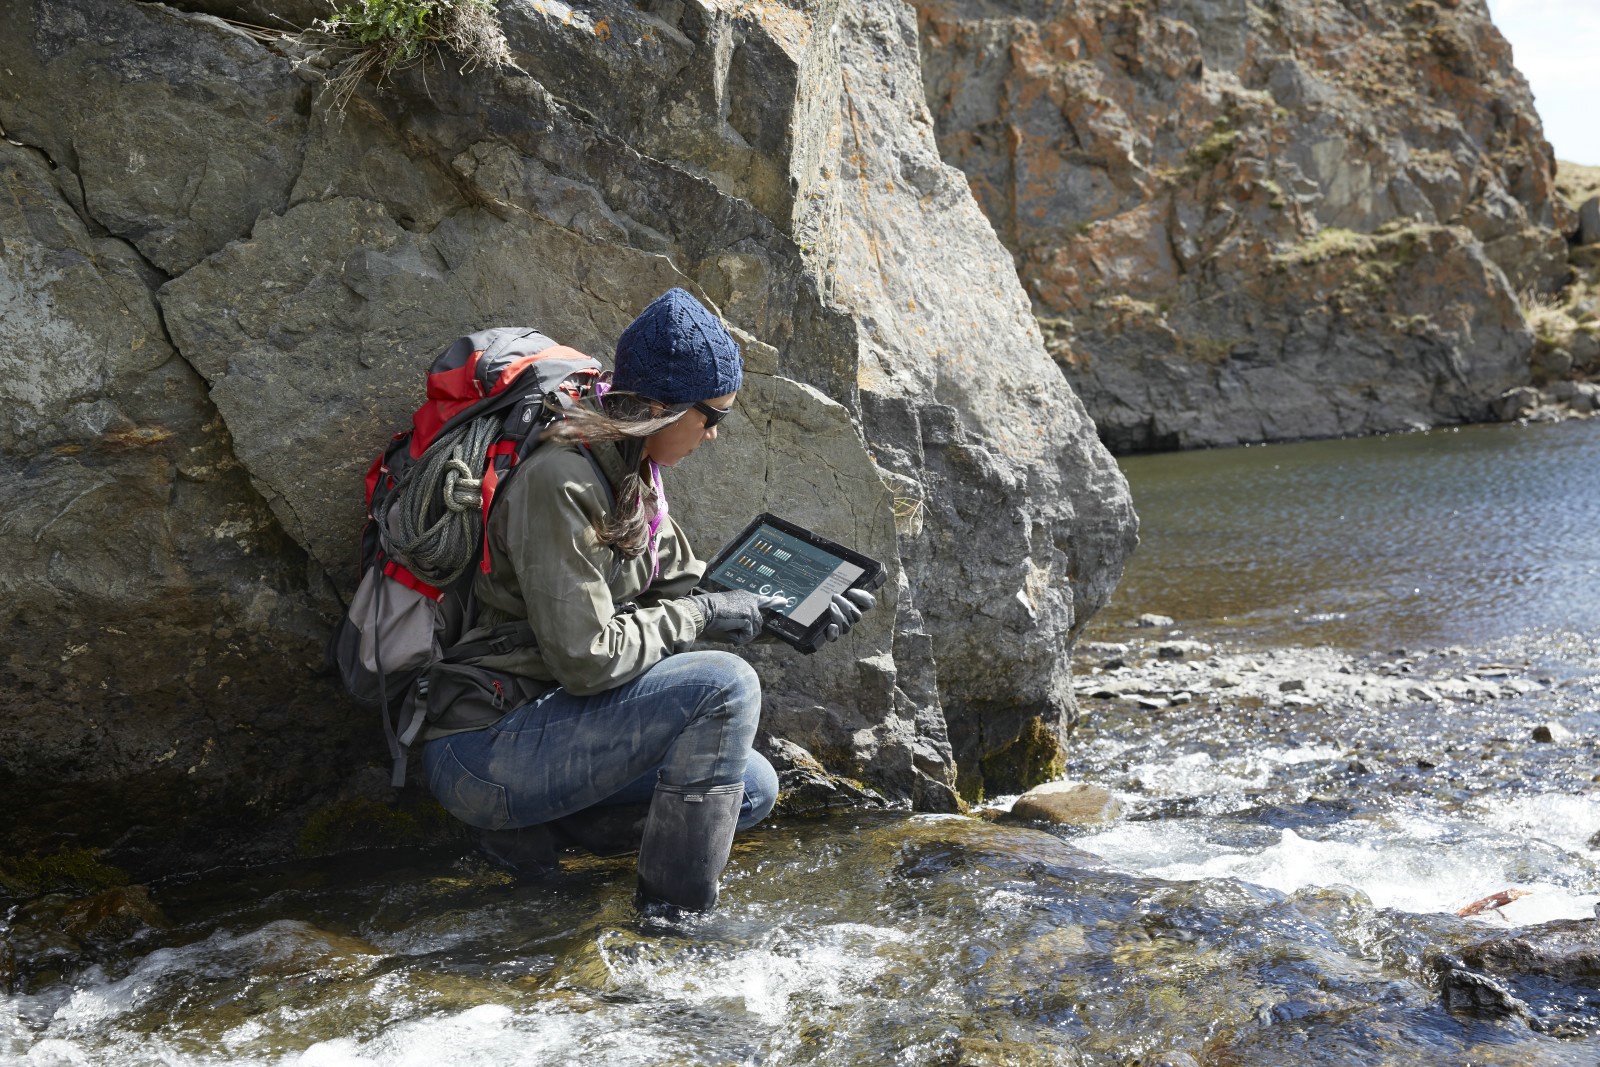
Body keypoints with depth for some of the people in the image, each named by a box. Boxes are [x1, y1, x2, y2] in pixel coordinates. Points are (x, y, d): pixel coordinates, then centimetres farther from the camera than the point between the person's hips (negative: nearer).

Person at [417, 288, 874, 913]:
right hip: (479, 753, -10)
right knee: (725, 685, -21)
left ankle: (528, 831, 8)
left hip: (541, 716, 10)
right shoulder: (560, 481, -23)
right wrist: (700, 616, -13)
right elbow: (587, 659, -25)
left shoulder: (633, 475, 6)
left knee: (753, 788, 8)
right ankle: (674, 914, -9)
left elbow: (682, 585, 14)